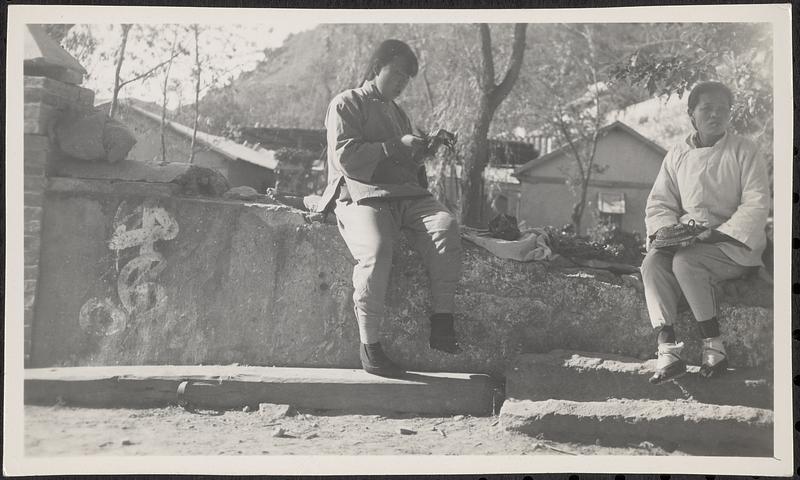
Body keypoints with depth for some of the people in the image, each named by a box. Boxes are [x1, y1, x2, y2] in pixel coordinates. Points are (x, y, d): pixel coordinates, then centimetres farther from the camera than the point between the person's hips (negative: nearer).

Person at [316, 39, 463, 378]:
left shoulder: (398, 113, 32)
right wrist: (395, 147, -8)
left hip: (407, 196, 6)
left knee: (445, 226, -26)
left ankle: (442, 322, -26)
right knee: (375, 250, -35)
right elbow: (344, 156, -7)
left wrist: (423, 150, 15)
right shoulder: (346, 103, 8)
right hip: (362, 196, -6)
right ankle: (369, 345, -24)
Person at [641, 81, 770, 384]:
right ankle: (668, 350, -32)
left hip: (734, 243, -4)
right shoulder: (677, 156, 11)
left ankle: (714, 346, -21)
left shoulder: (743, 151, -1)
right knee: (652, 263, -26)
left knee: (685, 261, -33)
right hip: (687, 241, 4)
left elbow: (756, 205, -8)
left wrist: (719, 233, -20)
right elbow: (658, 204, 10)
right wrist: (669, 230, -12)